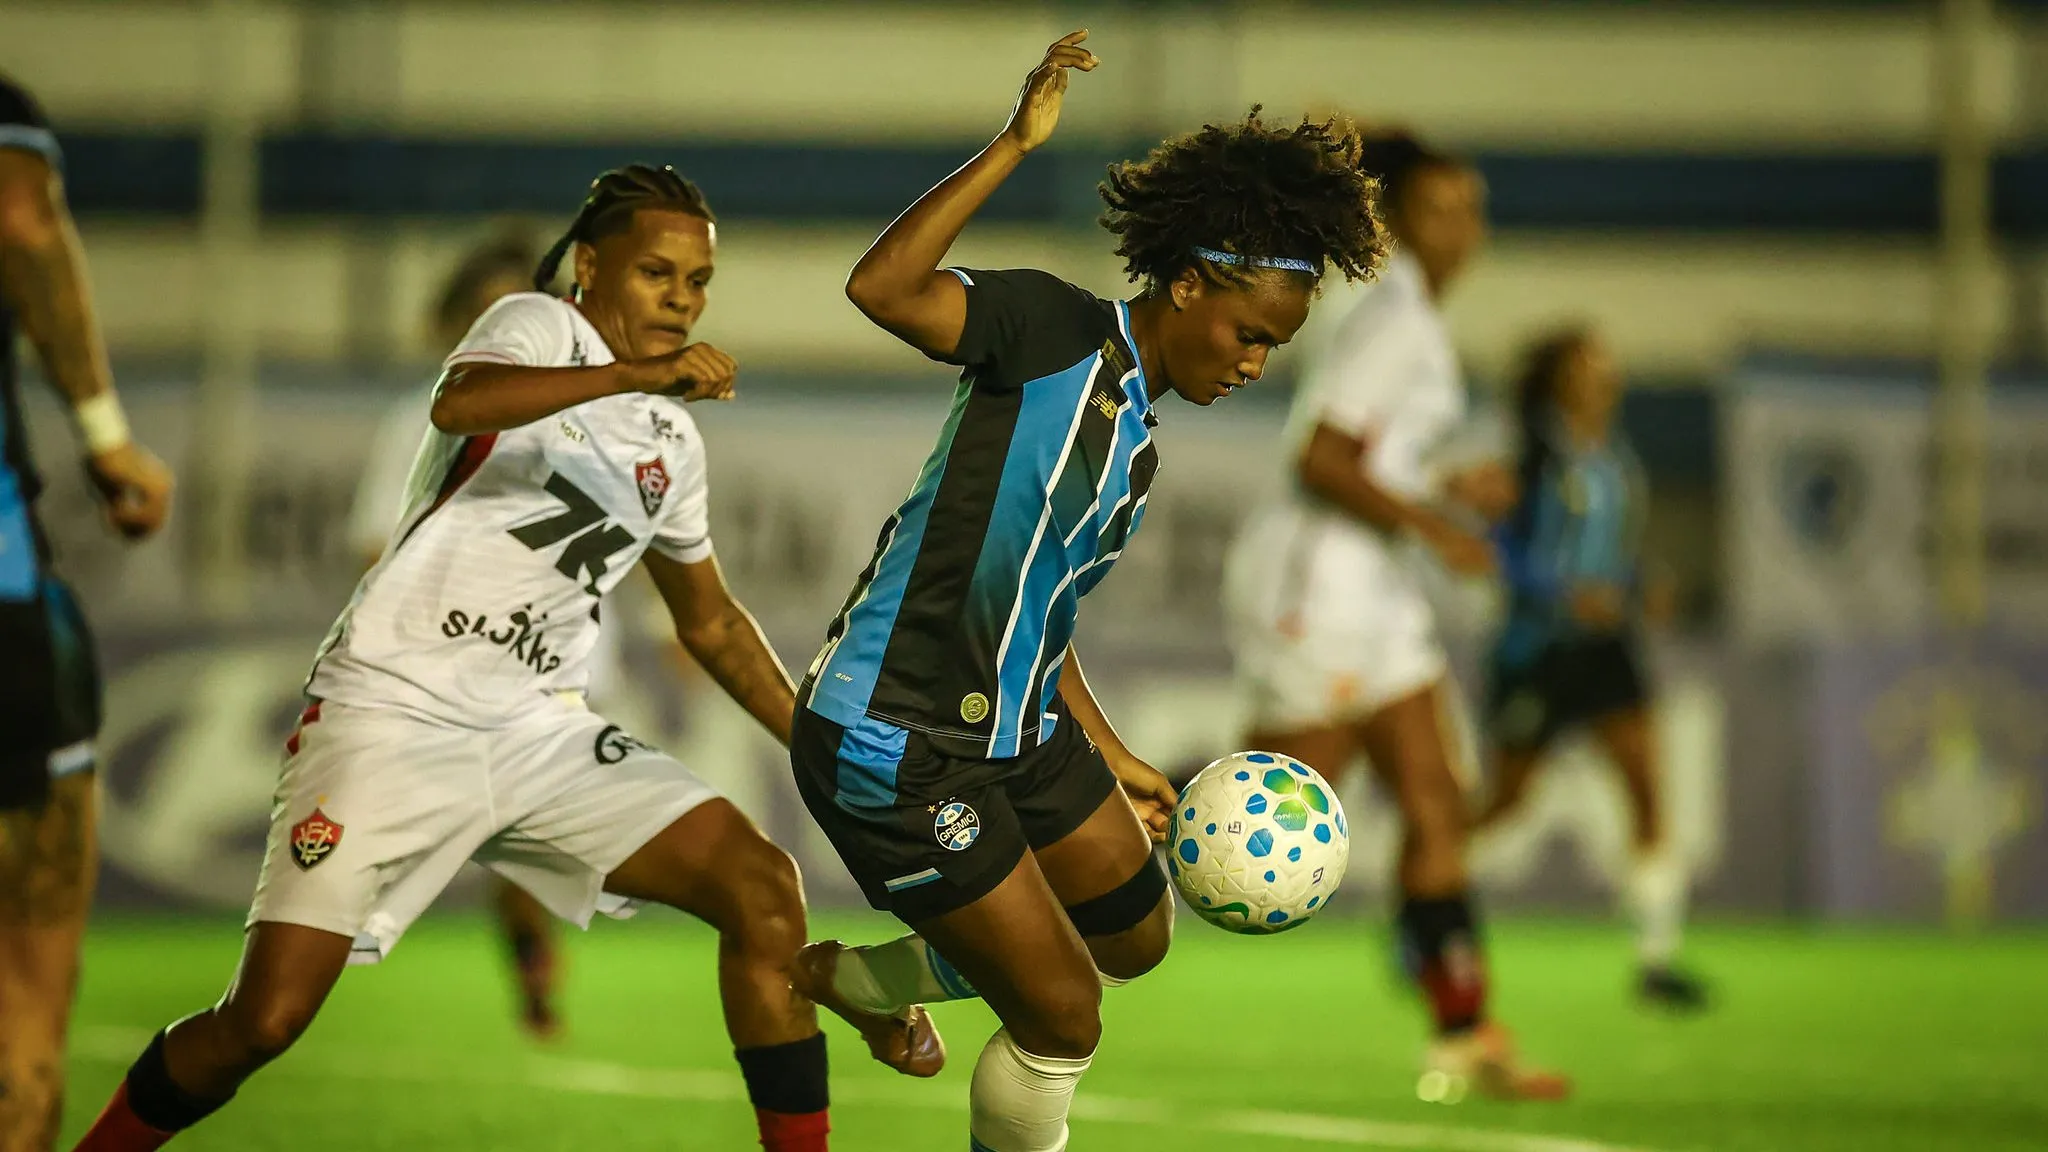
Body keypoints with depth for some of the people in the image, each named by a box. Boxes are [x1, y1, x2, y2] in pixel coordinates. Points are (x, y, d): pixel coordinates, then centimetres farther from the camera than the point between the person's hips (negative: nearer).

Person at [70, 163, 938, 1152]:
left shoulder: (670, 443, 16)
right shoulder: (539, 329, -4)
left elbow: (711, 624, 30)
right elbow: (458, 405, -30)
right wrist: (640, 374, -38)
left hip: (539, 730, 6)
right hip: (391, 710, -6)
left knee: (764, 893, -10)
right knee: (264, 1021, -14)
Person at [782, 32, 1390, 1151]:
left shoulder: (1137, 454, 12)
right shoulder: (1054, 331, -14)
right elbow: (879, 289, -31)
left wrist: (1114, 762, 23)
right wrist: (1014, 145, -33)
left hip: (1016, 731, 10)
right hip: (895, 749, -10)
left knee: (1135, 935, 24)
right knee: (1063, 1018, -7)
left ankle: (844, 978, 38)